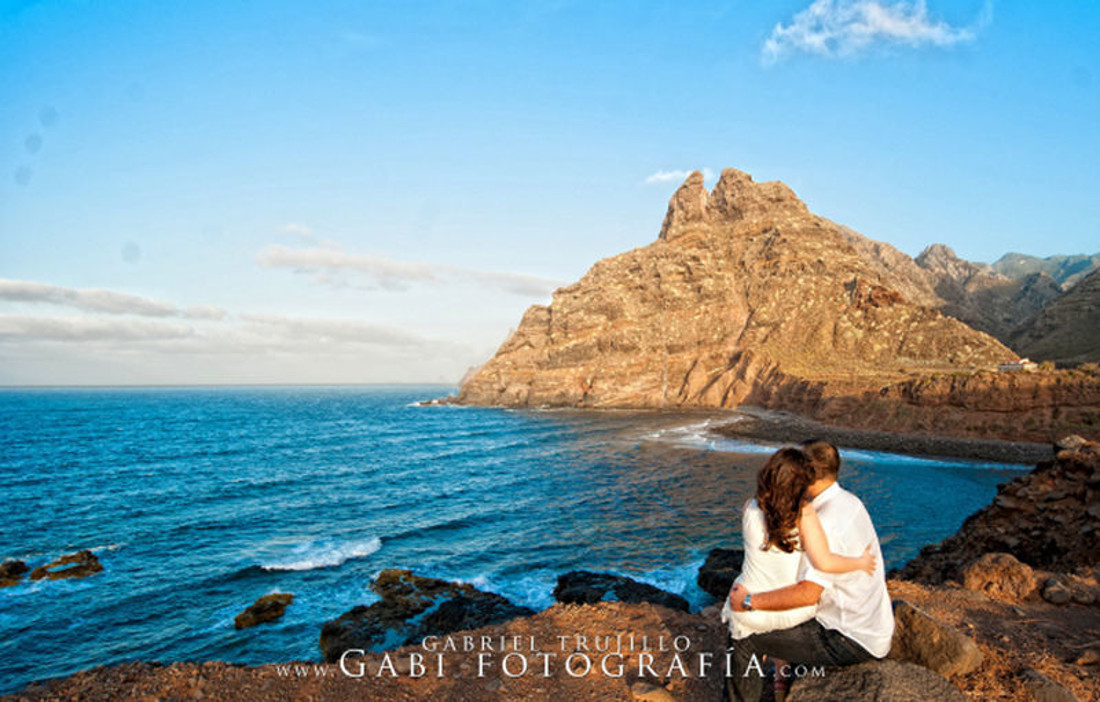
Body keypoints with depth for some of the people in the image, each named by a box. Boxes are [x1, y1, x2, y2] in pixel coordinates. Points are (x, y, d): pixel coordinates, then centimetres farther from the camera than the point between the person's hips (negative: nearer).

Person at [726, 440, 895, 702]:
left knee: (745, 635, -8)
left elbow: (808, 593, -33)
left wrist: (749, 601, -25)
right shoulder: (849, 501, 4)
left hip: (851, 641, -10)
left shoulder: (827, 524, -27)